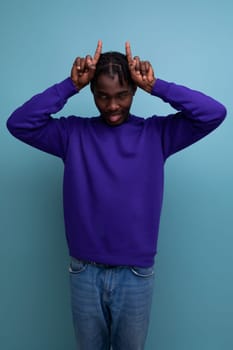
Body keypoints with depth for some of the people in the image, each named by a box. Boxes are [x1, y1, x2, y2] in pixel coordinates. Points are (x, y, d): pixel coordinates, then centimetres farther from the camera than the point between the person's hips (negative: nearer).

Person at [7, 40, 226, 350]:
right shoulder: (73, 133, -2)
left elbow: (214, 113, -12)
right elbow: (19, 124, -10)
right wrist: (71, 85, -15)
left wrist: (156, 86, -16)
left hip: (136, 274, 0)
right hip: (84, 272, 1)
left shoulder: (156, 133, -4)